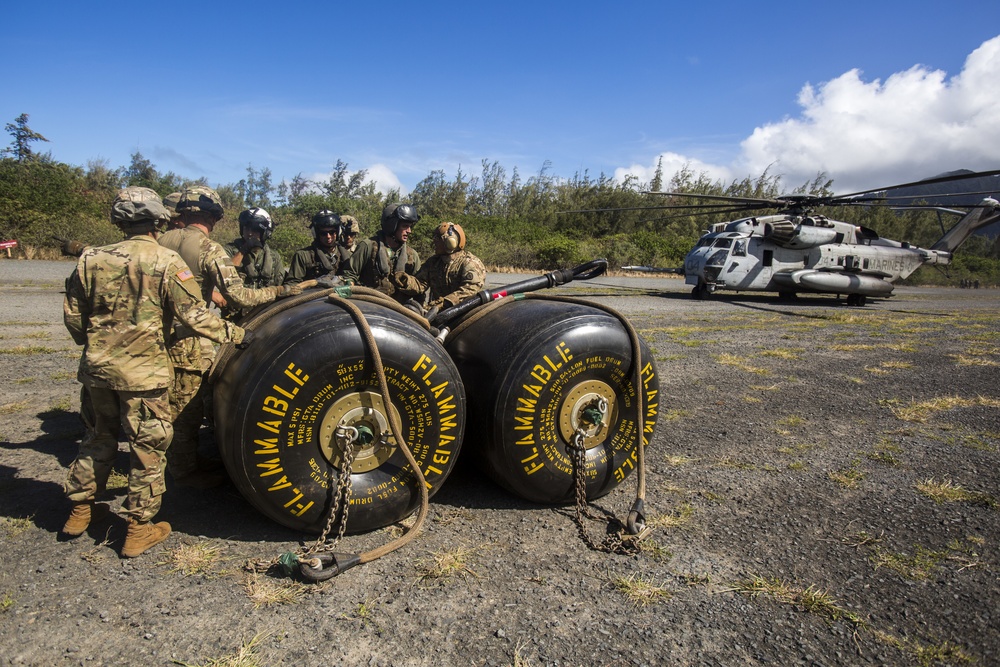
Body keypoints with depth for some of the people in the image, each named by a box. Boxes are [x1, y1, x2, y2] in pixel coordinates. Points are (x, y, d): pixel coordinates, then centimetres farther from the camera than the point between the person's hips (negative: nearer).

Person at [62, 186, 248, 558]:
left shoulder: (92, 259, 5)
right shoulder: (165, 262, -11)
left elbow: (73, 315, 11)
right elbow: (193, 315, -15)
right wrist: (235, 334, -6)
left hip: (97, 365, 6)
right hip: (142, 370, -6)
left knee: (100, 436, 25)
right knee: (148, 447, 5)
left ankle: (80, 510, 36)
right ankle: (139, 529, 14)